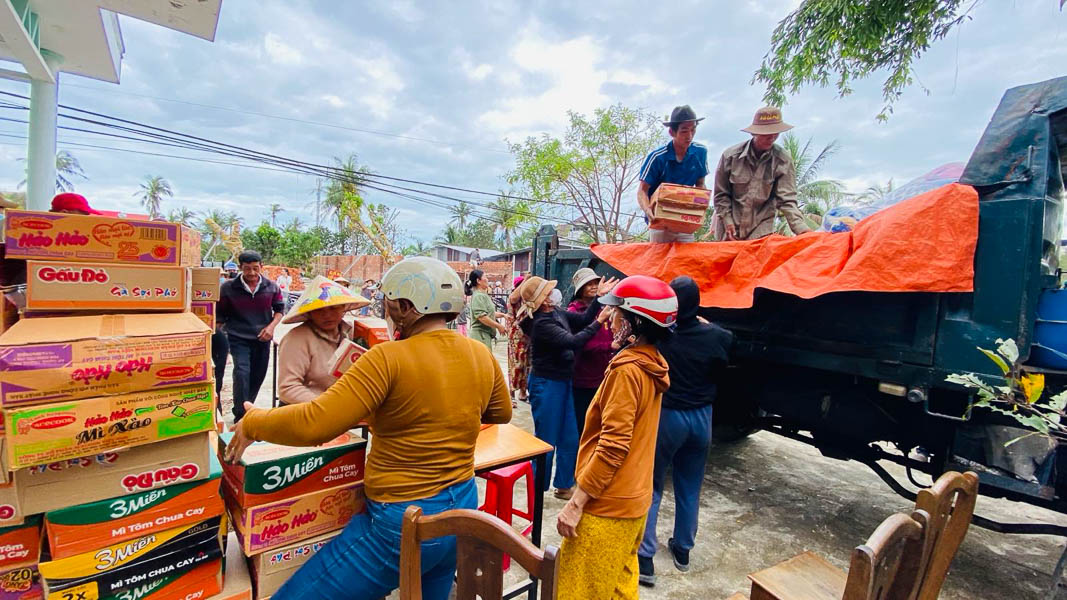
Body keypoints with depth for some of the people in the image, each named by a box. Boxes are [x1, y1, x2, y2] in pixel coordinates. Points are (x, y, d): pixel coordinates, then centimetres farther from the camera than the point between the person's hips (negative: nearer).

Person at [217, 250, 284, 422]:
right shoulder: (228, 288, -7)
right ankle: (240, 417, -7)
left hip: (262, 339, 3)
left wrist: (271, 326, -8)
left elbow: (280, 308, 8)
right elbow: (221, 313, 3)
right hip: (238, 338, -3)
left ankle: (246, 408, 34)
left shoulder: (271, 287, -3)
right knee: (242, 372, -17)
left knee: (258, 375, 12)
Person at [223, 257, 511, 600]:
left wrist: (252, 423, -3)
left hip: (403, 520, -7)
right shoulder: (482, 356, -3)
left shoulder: (390, 358, -22)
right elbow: (501, 414, 13)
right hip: (463, 508, 7)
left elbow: (312, 425, -22)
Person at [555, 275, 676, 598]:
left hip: (606, 505, -8)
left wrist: (576, 503, -19)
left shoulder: (627, 369, -23)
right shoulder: (653, 363, 3)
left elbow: (612, 445, -25)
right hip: (633, 499, 8)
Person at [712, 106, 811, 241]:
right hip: (730, 230, 0)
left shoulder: (783, 160, -7)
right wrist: (727, 221, -8)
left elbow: (786, 200, -10)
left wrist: (801, 228, -22)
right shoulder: (730, 156, -7)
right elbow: (721, 194, 0)